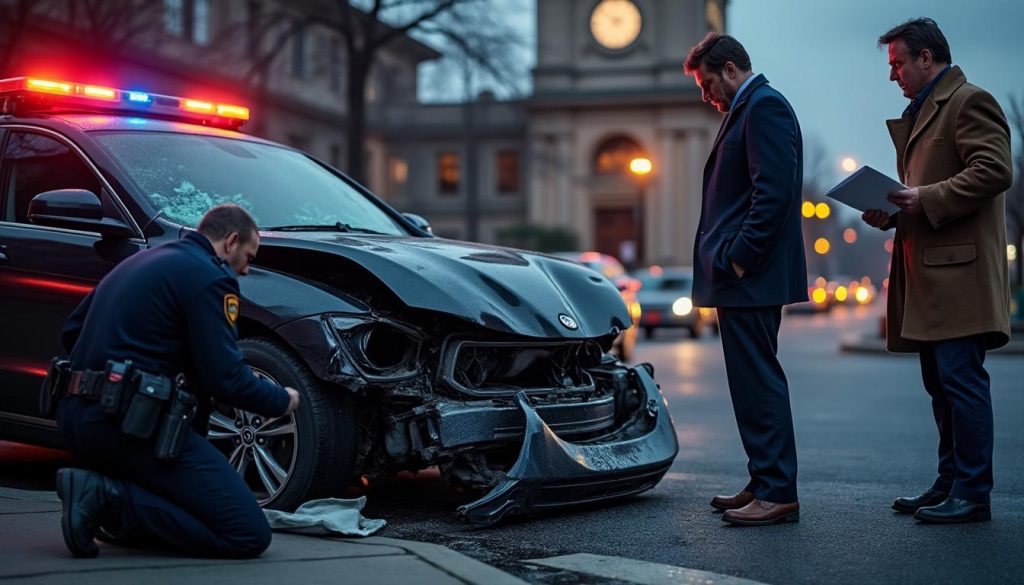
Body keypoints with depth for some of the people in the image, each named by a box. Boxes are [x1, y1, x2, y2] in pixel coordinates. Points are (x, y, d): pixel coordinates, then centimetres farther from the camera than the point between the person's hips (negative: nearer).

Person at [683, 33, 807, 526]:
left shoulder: (765, 106, -11)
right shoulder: (747, 109, 21)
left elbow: (774, 193, -21)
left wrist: (739, 259, -20)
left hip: (751, 278, -11)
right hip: (740, 279, 11)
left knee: (759, 383, -8)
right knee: (753, 382, 13)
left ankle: (778, 494, -3)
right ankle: (763, 484, 21)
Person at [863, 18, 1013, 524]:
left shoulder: (970, 101, -7)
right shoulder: (921, 112, 23)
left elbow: (995, 171, -18)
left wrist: (924, 199, -19)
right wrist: (891, 212, 10)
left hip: (960, 269, -10)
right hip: (928, 274, 10)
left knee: (961, 379, -9)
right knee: (941, 385, 12)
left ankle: (971, 495, -4)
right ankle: (950, 484, 19)